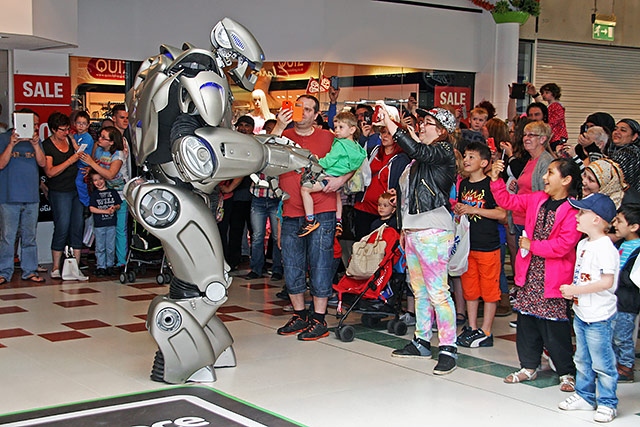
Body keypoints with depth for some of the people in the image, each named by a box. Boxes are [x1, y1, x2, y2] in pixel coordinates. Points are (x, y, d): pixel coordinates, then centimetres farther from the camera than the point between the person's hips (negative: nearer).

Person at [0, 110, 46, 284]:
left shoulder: (35, 140, 11)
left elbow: (42, 163, 2)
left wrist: (35, 144, -11)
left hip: (31, 197, 4)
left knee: (30, 236, 9)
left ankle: (30, 271, 16)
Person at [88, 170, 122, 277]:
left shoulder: (112, 192, 8)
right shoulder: (94, 194, 3)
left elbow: (119, 205, 11)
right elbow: (92, 209, -5)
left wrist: (114, 208, -13)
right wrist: (106, 211, -13)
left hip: (111, 224, 1)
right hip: (99, 225, -1)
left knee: (111, 247, 4)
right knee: (100, 247, 2)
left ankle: (110, 265, 14)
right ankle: (101, 267, 8)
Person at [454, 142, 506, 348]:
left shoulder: (491, 185, -9)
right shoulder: (463, 184, 11)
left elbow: (502, 214, -15)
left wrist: (473, 209, -18)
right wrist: (458, 210, 1)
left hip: (488, 245, -6)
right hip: (467, 244, 7)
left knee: (489, 289, 1)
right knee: (470, 289, 12)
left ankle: (486, 332, 8)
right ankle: (472, 328, 22)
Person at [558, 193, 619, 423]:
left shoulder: (605, 248, -20)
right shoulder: (583, 244, 9)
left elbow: (607, 282, -25)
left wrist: (576, 290, -22)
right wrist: (571, 290, 3)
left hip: (599, 317, -9)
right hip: (581, 313, 9)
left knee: (602, 363, 1)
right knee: (583, 361, 19)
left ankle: (607, 403, 13)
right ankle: (585, 396, 31)